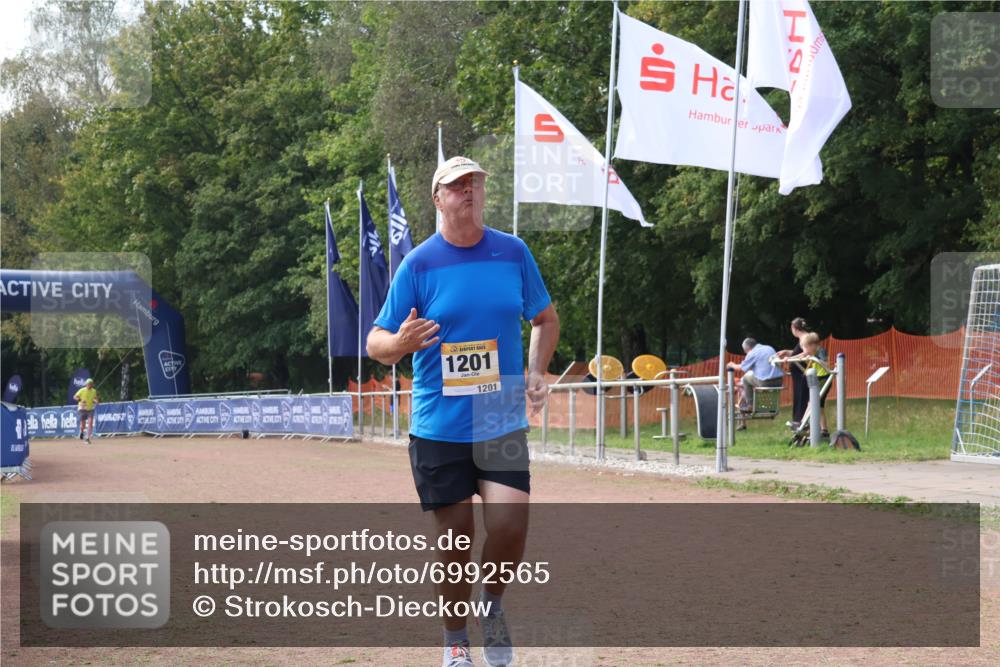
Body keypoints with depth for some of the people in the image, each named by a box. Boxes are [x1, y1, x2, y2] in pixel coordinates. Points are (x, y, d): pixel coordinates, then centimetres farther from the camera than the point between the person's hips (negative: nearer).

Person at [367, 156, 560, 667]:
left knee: (509, 524, -14)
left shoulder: (514, 253, 4)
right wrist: (400, 343, -25)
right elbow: (376, 342, -2)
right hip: (438, 428, -1)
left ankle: (492, 606, 16)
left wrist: (535, 372, 3)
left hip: (502, 423, 1)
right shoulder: (418, 264, -3)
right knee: (455, 537, 3)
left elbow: (546, 319, 19)